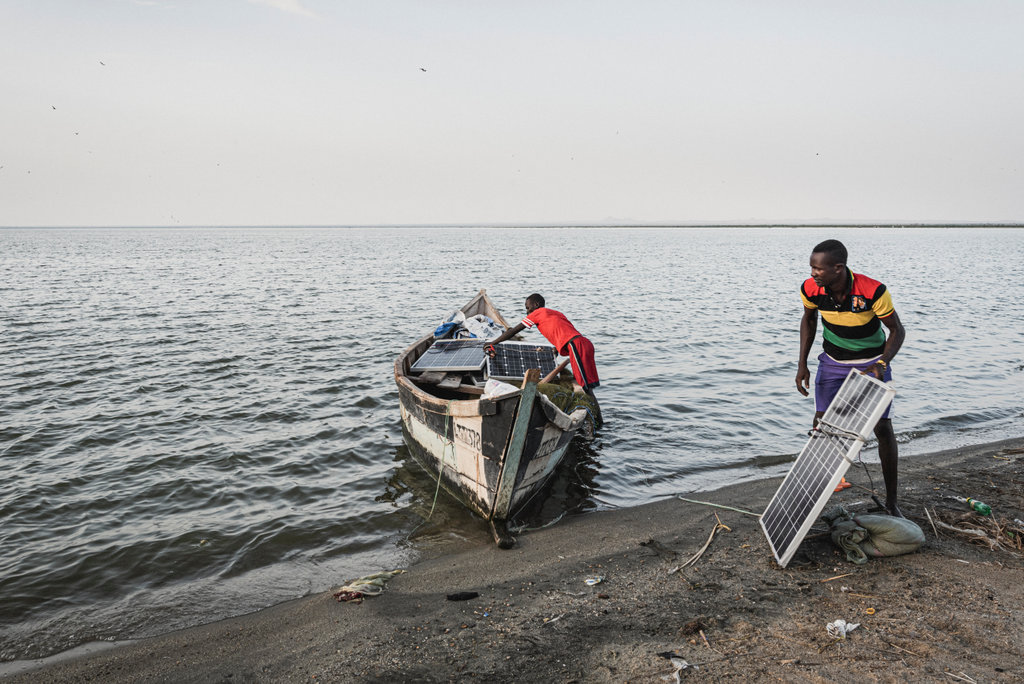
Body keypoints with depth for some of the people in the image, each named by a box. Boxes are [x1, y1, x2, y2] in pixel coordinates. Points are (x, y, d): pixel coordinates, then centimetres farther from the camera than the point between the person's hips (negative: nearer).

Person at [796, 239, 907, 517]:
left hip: (871, 362, -3)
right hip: (833, 361, 3)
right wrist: (802, 364, -1)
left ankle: (891, 501, 11)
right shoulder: (810, 289, -20)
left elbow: (897, 330, -15)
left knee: (883, 428, -4)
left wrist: (882, 364, -31)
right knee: (821, 424, -2)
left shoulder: (873, 291, -30)